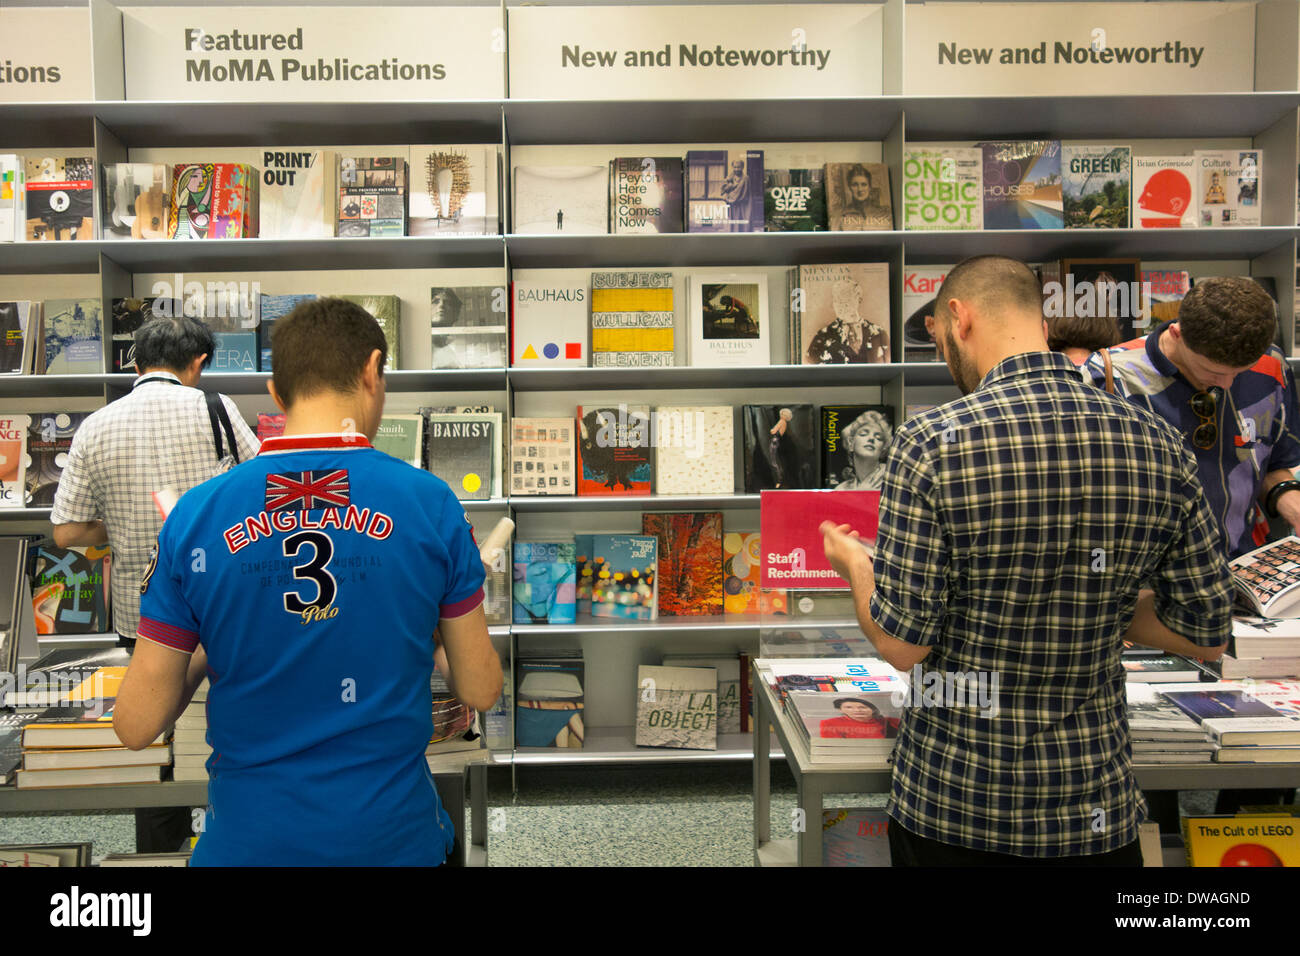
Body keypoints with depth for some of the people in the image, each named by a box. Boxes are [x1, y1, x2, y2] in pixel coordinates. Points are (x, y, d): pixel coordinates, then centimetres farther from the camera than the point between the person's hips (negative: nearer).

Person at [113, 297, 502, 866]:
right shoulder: (432, 504, -14)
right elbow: (479, 690, -5)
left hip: (248, 838, 1)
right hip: (391, 835, 0)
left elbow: (136, 724, -6)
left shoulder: (193, 516, -11)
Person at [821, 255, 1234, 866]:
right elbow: (1207, 637, 1)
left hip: (950, 800, -2)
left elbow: (902, 645, -18)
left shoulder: (932, 442, -19)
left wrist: (853, 561, 1)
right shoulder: (1160, 446, -6)